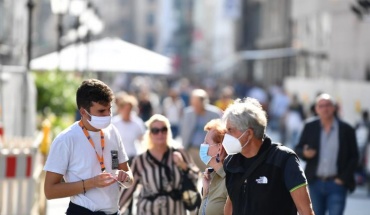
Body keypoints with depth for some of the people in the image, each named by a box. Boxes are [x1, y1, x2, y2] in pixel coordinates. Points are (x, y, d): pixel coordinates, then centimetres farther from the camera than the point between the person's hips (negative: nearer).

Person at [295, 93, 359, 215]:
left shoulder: (346, 129, -2)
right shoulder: (310, 127, 4)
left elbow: (354, 157, 2)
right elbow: (298, 149, 9)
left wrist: (343, 178, -7)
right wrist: (304, 153, -15)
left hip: (336, 183, -2)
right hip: (315, 183, 2)